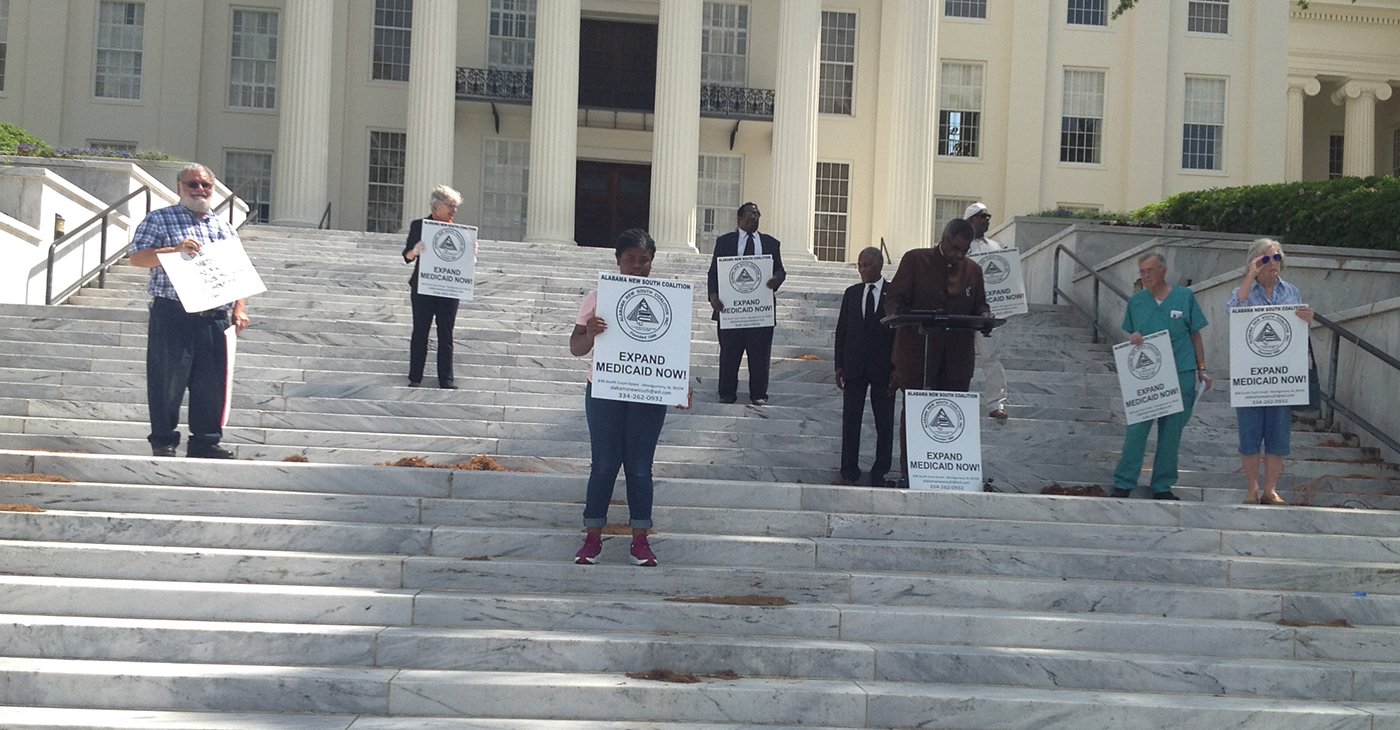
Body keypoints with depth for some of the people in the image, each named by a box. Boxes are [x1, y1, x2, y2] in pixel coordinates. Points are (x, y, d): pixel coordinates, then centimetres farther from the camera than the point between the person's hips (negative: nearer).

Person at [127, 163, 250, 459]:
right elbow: (137, 257, -4)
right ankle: (164, 440, 9)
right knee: (168, 380, -1)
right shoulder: (159, 219, 7)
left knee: (212, 382, 3)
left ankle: (205, 441, 11)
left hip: (215, 319, 4)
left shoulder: (225, 228, 21)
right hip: (172, 315, -4)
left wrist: (239, 308, 6)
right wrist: (176, 250, -17)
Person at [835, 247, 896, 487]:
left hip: (883, 368, -3)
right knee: (850, 418, 5)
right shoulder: (852, 293, 9)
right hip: (854, 366, 3)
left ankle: (880, 471, 11)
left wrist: (897, 368, -7)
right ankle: (849, 469, 13)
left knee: (884, 422, 3)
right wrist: (839, 364, 4)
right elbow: (842, 330, 10)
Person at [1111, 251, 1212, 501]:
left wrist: (1202, 369, 5)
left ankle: (1162, 486, 14)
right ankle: (1123, 483, 1)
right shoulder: (1136, 301, 8)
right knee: (1136, 429, -6)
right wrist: (1133, 339, -8)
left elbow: (1195, 336, 9)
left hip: (1181, 374, 0)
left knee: (1171, 431, 5)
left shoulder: (1185, 297, 4)